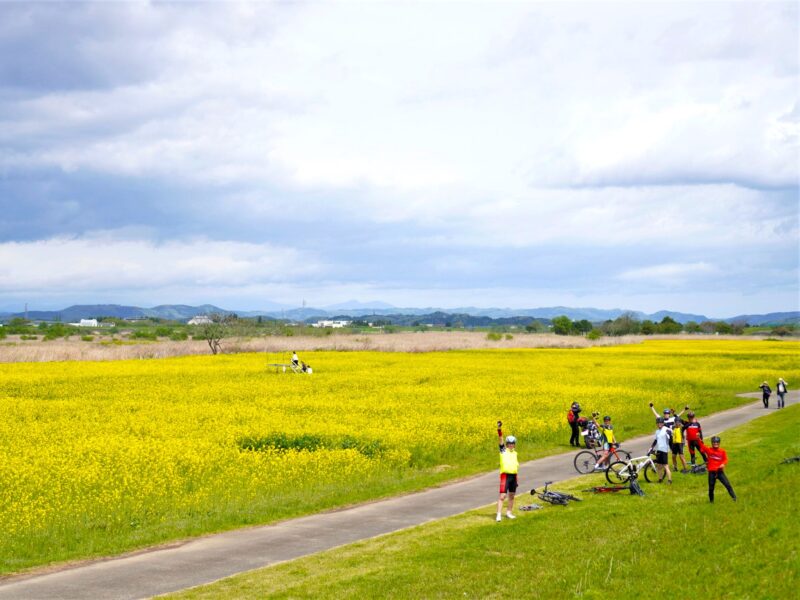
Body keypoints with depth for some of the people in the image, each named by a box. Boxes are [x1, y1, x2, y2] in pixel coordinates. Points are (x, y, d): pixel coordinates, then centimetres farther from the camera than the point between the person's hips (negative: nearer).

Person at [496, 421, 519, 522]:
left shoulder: (515, 453, 14)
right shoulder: (503, 450, 0)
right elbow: (500, 439, -13)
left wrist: (516, 478, 19)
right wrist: (499, 429, -27)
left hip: (513, 475, 6)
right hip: (505, 475, -6)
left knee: (512, 495, 14)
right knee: (502, 496, -11)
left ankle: (509, 512, 28)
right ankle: (499, 514, -12)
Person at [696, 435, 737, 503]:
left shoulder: (722, 451, 4)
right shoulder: (709, 450, 0)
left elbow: (725, 459, 4)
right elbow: (702, 446, -13)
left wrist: (723, 464, -19)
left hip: (720, 471, 0)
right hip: (711, 472, 0)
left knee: (727, 484, -8)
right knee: (711, 488, 6)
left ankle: (734, 498, -2)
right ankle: (711, 501, 24)